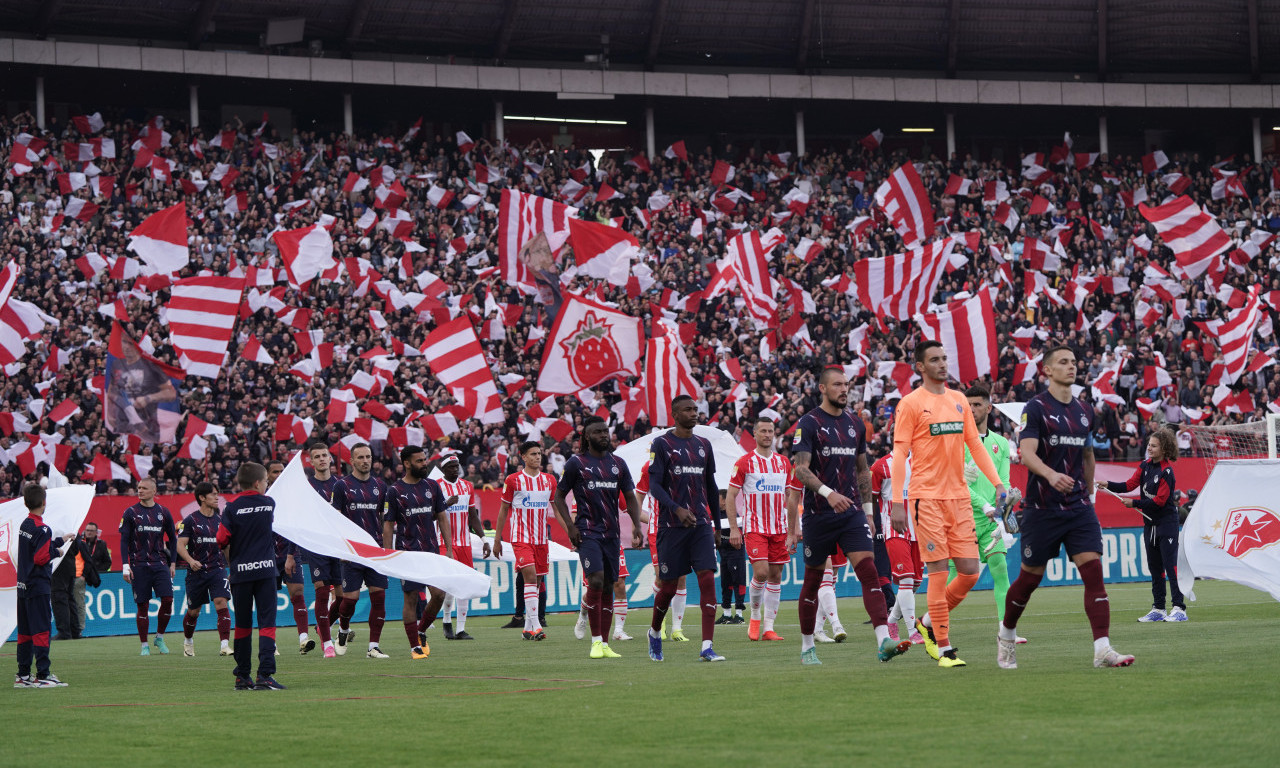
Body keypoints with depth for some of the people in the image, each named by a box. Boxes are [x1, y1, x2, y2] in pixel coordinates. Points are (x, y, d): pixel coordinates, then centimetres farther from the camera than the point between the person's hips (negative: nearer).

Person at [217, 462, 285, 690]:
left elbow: (222, 541, -6)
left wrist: (232, 565, 8)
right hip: (265, 569, -1)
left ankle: (242, 677, 17)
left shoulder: (233, 507, -3)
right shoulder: (269, 503, 3)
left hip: (240, 571, 1)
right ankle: (264, 674, -16)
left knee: (242, 624, 12)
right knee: (267, 622, -3)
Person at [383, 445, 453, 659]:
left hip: (432, 551, 4)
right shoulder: (395, 491, -3)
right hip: (407, 552, -4)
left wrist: (449, 549, 6)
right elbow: (388, 525, -2)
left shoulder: (432, 486, 8)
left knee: (439, 595, -5)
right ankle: (415, 647, 6)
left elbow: (442, 518, 12)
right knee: (411, 599, -2)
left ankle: (421, 632, 18)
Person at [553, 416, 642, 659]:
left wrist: (636, 526, 2)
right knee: (596, 580, -19)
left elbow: (630, 498, 16)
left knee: (608, 587, 5)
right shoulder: (576, 463, -1)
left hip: (612, 533, 5)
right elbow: (558, 497, 4)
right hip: (587, 532, -5)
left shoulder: (618, 464, 12)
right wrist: (570, 526, -8)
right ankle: (596, 641, -14)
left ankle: (605, 644, 9)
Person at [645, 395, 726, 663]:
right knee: (668, 586, 3)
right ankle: (654, 632, 32)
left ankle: (707, 647, -15)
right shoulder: (661, 444, -3)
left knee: (707, 580, -11)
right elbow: (654, 485, -9)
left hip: (701, 524, 4)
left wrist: (717, 525, 21)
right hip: (671, 526, -4)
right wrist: (677, 509, -24)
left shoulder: (704, 445, 13)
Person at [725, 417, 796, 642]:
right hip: (754, 528, -4)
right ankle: (755, 616, 6)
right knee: (761, 572, -17)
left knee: (775, 576, 2)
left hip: (779, 528, 4)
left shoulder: (783, 462, 11)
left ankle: (768, 628, 6)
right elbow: (730, 497, -1)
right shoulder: (744, 462, -2)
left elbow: (791, 496, 18)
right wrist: (733, 528, -8)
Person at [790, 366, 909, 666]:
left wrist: (868, 509, 18)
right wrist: (828, 493, -31)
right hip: (819, 515, -4)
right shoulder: (808, 423, -5)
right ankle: (807, 646, 21)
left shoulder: (855, 424, 12)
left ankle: (884, 641, -23)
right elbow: (800, 469, -16)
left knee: (868, 571, -12)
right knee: (813, 580, 7)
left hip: (851, 512, 4)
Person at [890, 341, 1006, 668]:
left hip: (959, 496, 6)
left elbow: (974, 444, 18)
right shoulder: (911, 403, -3)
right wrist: (897, 502, -12)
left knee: (970, 571, 1)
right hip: (926, 497, -6)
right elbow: (900, 454, -6)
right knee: (938, 572, -7)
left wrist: (996, 482, 9)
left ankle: (929, 622, 22)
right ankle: (943, 648, -1)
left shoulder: (959, 400, 14)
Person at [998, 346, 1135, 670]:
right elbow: (1026, 453, -20)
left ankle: (1102, 649, -17)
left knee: (1093, 572, -11)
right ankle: (1006, 635, 32)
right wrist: (1051, 474, -38)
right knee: (1030, 578, 7)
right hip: (1042, 507, -4)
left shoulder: (1084, 411, 11)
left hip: (1079, 507, 4)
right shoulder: (1036, 408, -8)